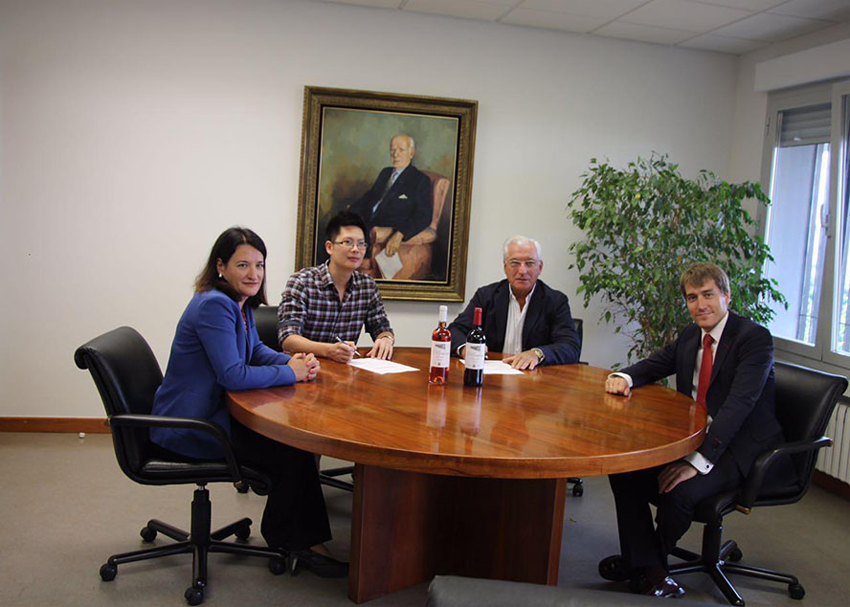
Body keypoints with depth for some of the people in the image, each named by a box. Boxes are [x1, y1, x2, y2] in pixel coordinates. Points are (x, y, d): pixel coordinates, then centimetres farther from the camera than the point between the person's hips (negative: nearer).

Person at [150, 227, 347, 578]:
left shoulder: (239, 304, 8)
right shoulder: (214, 305, -24)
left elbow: (255, 350, 17)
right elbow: (233, 375, -30)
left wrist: (293, 361, -3)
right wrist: (289, 373, -18)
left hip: (212, 414, 10)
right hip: (187, 430, -10)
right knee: (292, 453, -11)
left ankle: (301, 540, 12)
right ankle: (286, 540, 12)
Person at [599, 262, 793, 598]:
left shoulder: (755, 337, -15)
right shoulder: (691, 336, 10)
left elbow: (739, 403, -26)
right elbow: (653, 365, 18)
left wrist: (699, 460, -34)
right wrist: (623, 377, -9)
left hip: (741, 448, -7)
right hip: (693, 438, 8)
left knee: (678, 491, -30)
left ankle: (645, 559, 3)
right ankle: (649, 569, -6)